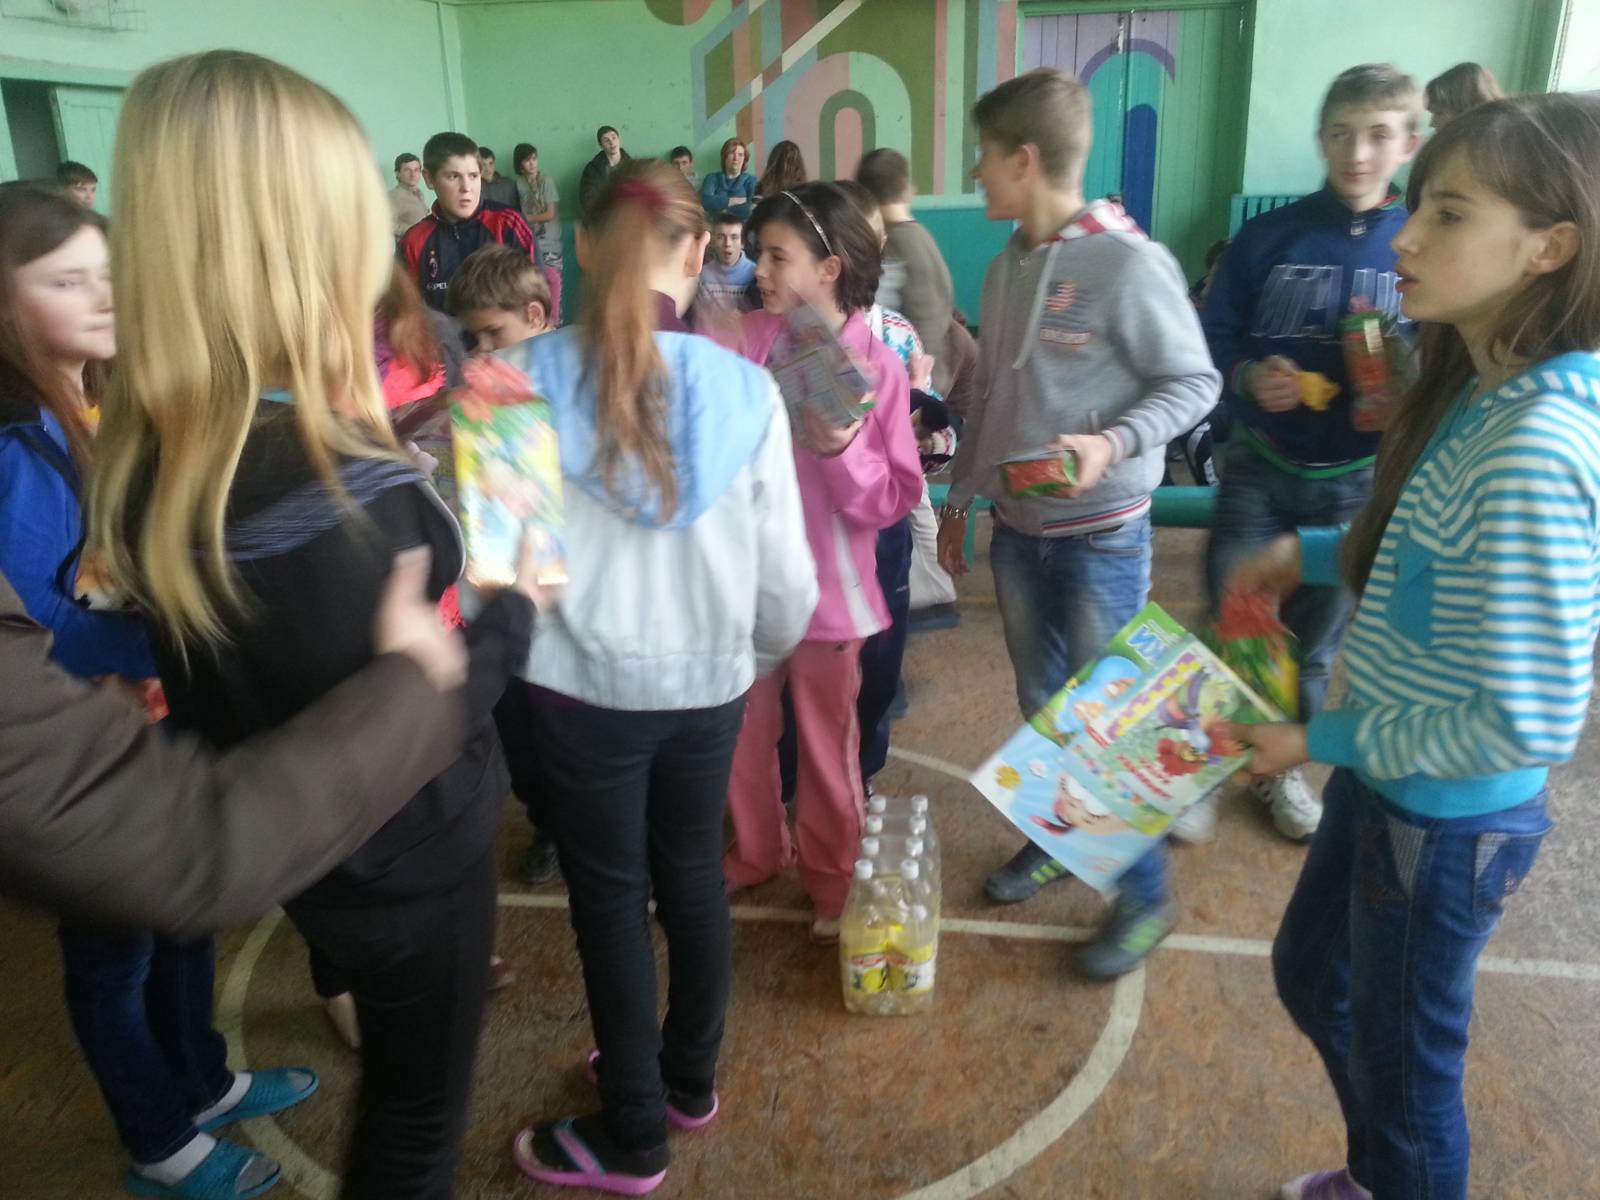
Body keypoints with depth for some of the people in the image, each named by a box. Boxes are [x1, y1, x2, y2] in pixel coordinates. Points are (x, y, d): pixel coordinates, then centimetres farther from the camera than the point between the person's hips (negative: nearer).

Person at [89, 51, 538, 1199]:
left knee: (395, 1074, 32)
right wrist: (515, 611, -13)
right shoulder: (323, 490, -34)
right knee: (419, 1106, 18)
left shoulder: (153, 446, -7)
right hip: (400, 856, -8)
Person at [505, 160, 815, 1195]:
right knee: (694, 877, 20)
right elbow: (786, 574, -4)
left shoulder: (527, 379, -13)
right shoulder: (746, 388, -8)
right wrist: (763, 653, 16)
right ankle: (689, 1080, 42)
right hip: (707, 681, 2)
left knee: (611, 899, 13)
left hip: (584, 684, -2)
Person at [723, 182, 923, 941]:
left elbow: (893, 500, -12)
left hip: (826, 584, -3)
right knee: (742, 731, 18)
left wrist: (843, 448, -26)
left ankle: (832, 877, 34)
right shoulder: (743, 341, -4)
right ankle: (755, 852, 42)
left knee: (826, 742, 13)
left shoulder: (876, 366, -11)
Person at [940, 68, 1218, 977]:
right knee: (1041, 704, 17)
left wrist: (1114, 443, -28)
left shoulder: (1129, 262, -16)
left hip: (1102, 535, -6)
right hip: (1018, 528, 7)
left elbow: (1194, 384, -12)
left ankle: (1145, 896, 19)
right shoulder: (1008, 265, 6)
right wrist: (961, 495, 16)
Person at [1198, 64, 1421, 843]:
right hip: (1260, 469, -1)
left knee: (1315, 640, 15)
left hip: (1359, 482, 1)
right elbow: (1211, 340, -3)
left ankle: (1284, 769, 35)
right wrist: (1246, 378, -23)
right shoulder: (1268, 237, -6)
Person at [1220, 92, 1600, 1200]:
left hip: (1445, 819, -9)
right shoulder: (1488, 394, -1)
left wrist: (1325, 741, -17)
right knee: (1311, 977, 29)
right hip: (1392, 786, 9)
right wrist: (1312, 552, 8)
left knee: (1402, 1061, 15)